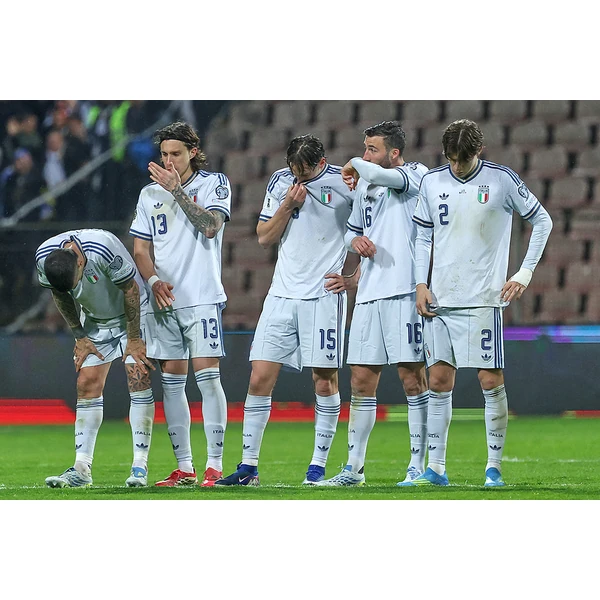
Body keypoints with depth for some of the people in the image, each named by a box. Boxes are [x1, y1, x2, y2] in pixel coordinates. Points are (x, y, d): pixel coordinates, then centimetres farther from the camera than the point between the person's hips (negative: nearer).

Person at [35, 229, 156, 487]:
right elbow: (60, 297, -1)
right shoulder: (43, 257, -21)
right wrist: (80, 337, 0)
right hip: (94, 320, 4)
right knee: (87, 385, -4)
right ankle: (82, 469, -4)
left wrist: (134, 339, -15)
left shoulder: (104, 248, -36)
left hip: (132, 314, -4)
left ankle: (140, 466, -13)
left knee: (138, 378, -14)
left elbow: (131, 289, -22)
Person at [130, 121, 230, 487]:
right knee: (172, 381, 3)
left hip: (203, 298, -4)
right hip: (164, 302, 4)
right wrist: (154, 281, -4)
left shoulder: (215, 183, 3)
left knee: (207, 376, -11)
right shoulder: (150, 193, 14)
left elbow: (210, 226, -14)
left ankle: (215, 465, -9)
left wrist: (177, 190, -13)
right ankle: (184, 467, 8)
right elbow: (140, 248, 14)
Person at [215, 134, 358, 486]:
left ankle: (318, 466, 5)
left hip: (324, 295, -4)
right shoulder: (280, 182, 7)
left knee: (325, 380, -3)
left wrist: (354, 278, -2)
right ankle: (249, 467, 3)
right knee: (260, 378, -1)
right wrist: (288, 205, -6)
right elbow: (264, 238, 9)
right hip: (283, 294, 4)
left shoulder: (345, 183, -4)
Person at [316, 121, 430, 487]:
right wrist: (356, 241, 5)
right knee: (362, 381, 7)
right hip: (369, 293, 7)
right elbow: (352, 230, 28)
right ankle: (354, 468, 13)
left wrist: (355, 166, -4)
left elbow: (377, 174, -26)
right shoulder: (366, 184, 18)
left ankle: (419, 465, 3)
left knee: (413, 378, -3)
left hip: (404, 291, -7)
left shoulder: (416, 175, -6)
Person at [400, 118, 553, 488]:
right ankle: (436, 469, 8)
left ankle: (494, 468, 2)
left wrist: (525, 274, 0)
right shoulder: (432, 182, 6)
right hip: (440, 300, 4)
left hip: (484, 299, -3)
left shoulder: (502, 180, -4)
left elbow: (542, 221, 5)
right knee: (439, 380, 3)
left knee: (491, 381, -5)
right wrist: (421, 284, 4)